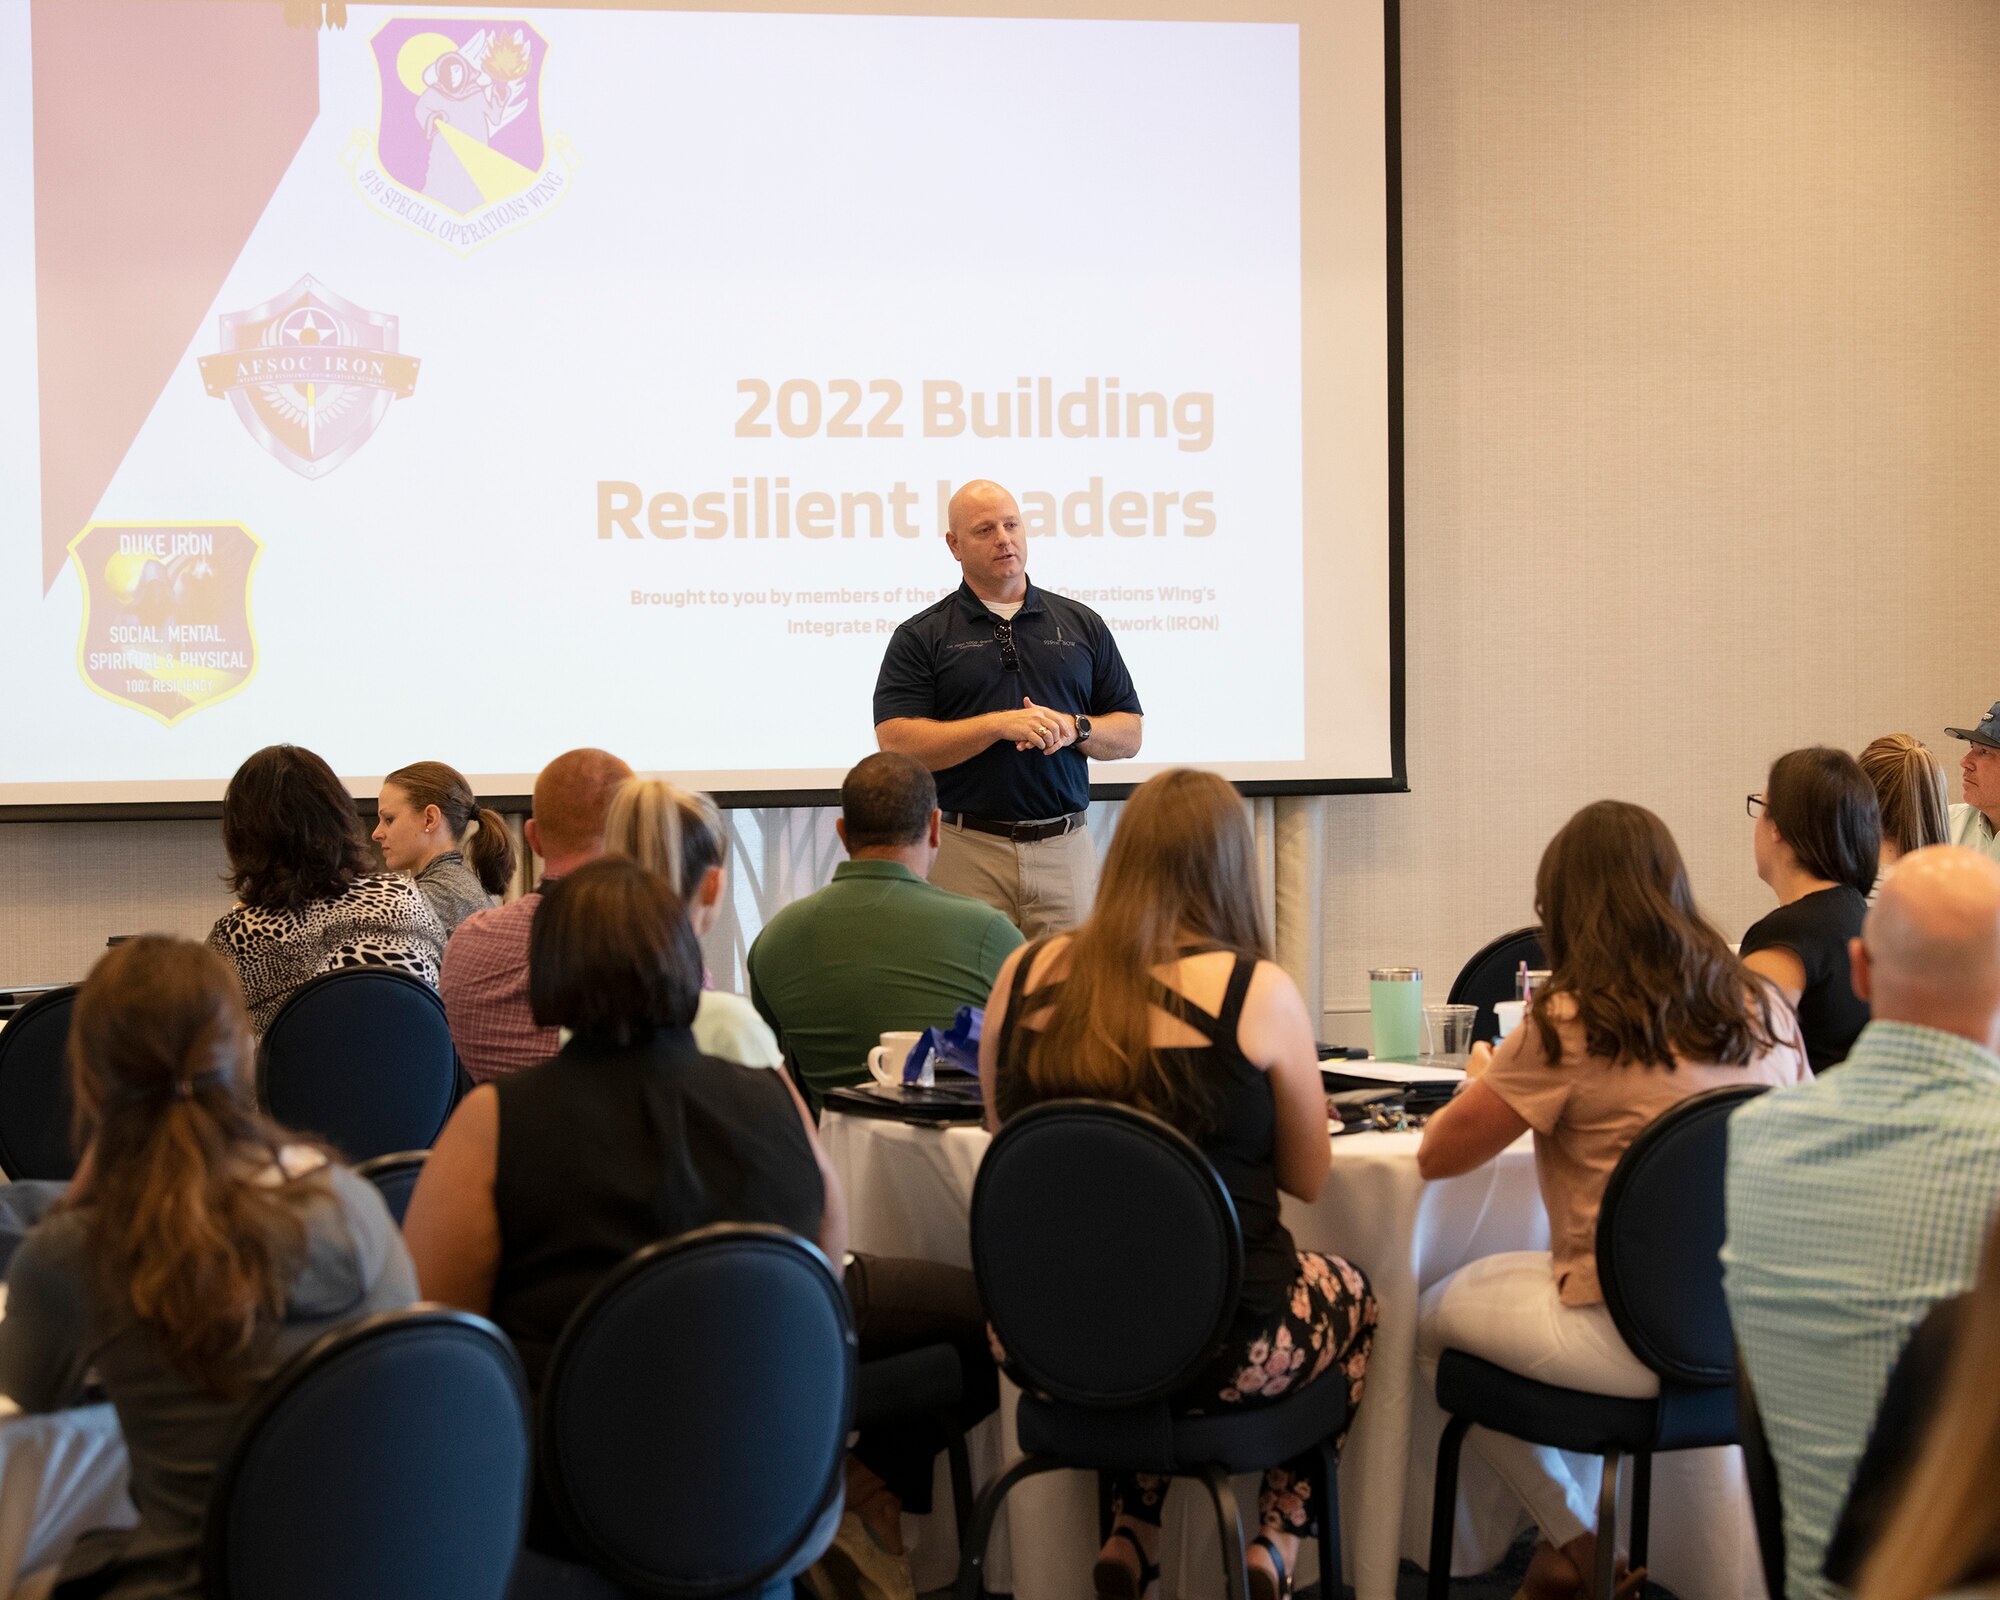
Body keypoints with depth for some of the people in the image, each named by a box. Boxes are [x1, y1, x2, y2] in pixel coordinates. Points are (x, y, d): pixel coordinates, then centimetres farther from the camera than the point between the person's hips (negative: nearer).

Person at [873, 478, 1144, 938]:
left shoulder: (1083, 624, 13)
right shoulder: (920, 637, 4)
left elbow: (1129, 736, 13)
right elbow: (897, 744, -7)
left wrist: (1074, 728, -8)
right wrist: (999, 724, -14)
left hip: (1065, 849, 2)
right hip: (966, 853, -2)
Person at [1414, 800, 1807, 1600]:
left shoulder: (1566, 1023, -14)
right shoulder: (1763, 1008, 2)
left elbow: (1436, 1154, -5)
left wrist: (1482, 1083, 18)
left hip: (1642, 1339, -6)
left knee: (1436, 1316, 20)